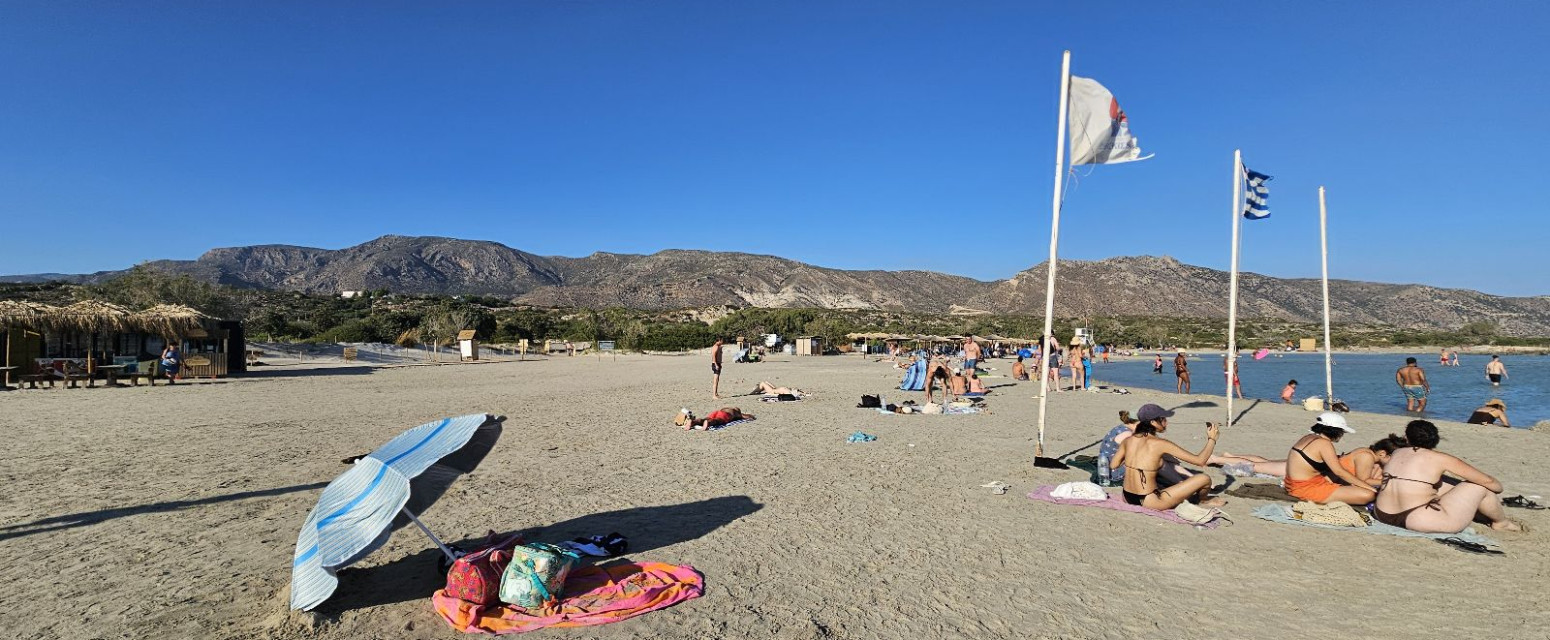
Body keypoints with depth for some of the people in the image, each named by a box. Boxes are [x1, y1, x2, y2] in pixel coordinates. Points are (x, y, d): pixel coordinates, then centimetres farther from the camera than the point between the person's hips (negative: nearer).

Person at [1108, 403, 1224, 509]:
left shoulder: (1128, 440, 1)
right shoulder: (1161, 444, -13)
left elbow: (1113, 465, 11)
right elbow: (1200, 460, -8)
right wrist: (1212, 439, 7)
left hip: (1127, 498, 7)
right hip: (1149, 502, -7)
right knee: (1204, 479, 4)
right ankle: (1200, 501, 34)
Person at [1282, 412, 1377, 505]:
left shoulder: (1310, 437, 10)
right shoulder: (1324, 443, -15)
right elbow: (1340, 472, -13)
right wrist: (1370, 487, -7)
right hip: (1307, 489, -9)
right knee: (1367, 495, -14)